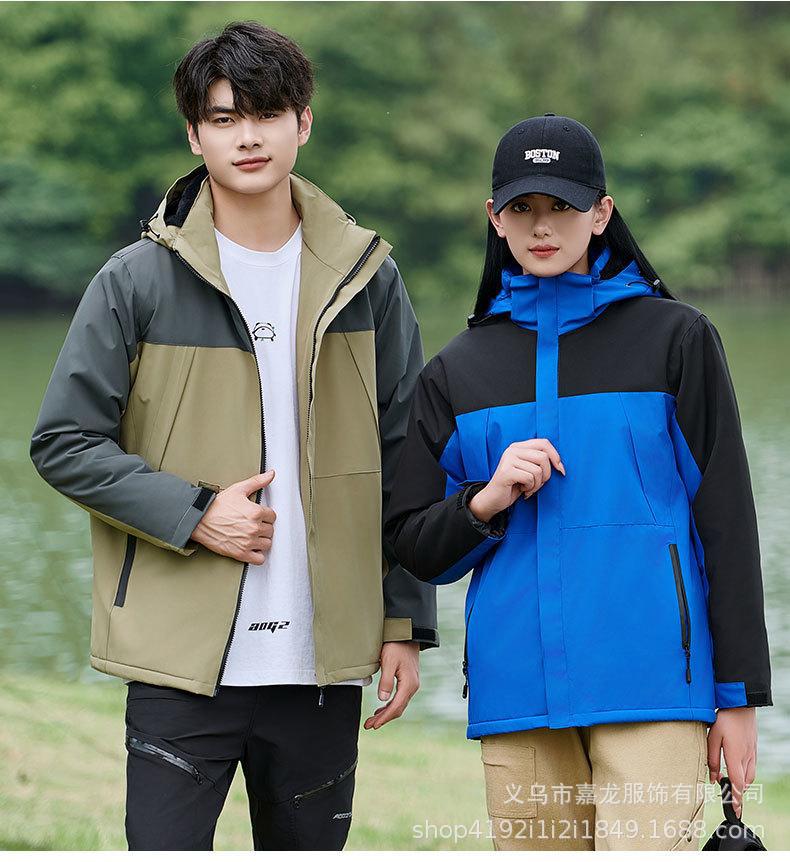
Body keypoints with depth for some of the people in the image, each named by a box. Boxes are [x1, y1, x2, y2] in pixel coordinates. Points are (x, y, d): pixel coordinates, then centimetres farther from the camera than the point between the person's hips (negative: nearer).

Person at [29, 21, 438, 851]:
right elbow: (64, 442, -1)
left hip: (323, 659, 3)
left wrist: (406, 624, 4)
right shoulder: (137, 280, -1)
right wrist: (195, 515, -12)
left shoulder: (364, 277, 7)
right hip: (183, 658, -3)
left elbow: (404, 463, 10)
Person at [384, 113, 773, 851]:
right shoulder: (456, 373, 13)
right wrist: (487, 501, -8)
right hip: (516, 698, 3)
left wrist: (739, 695, 0)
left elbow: (725, 520, 3)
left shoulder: (674, 338, 5)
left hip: (650, 687, -3)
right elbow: (414, 548, 13)